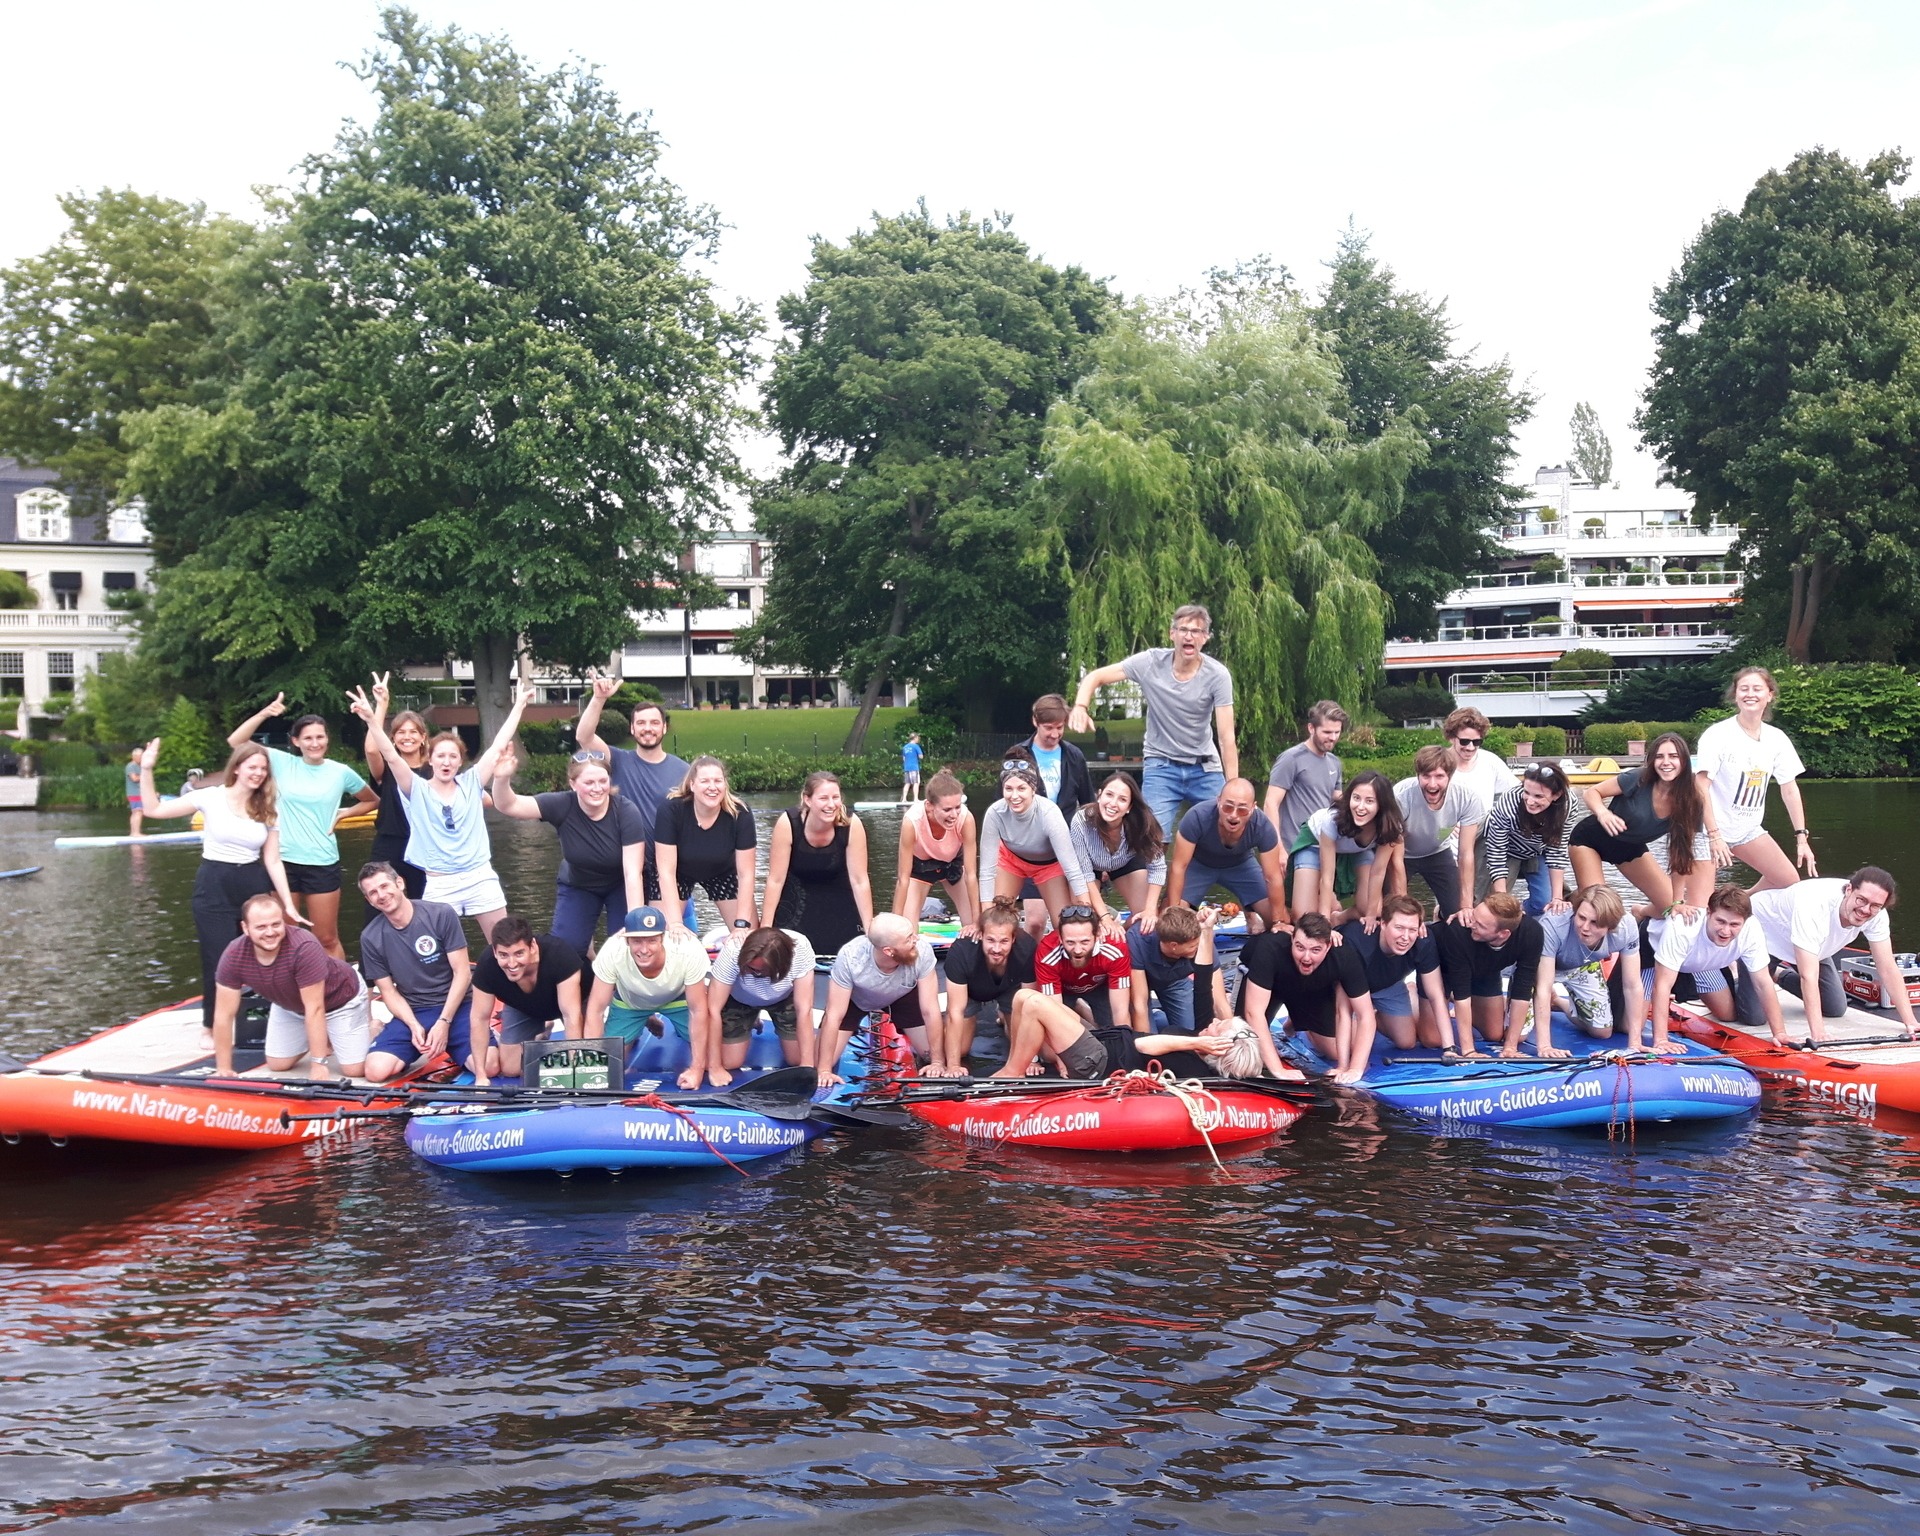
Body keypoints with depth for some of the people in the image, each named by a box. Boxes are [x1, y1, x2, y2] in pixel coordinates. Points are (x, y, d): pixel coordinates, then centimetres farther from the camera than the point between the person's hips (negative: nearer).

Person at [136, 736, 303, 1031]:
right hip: (214, 887, -2)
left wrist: (289, 905, -4)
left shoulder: (268, 809, 4)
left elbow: (273, 861, 3)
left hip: (255, 886, 3)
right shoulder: (211, 797, -4)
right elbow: (153, 809, -5)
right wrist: (146, 770, -16)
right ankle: (213, 1026, 21)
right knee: (218, 961, 2)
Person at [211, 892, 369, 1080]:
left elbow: (315, 1009, -35)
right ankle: (323, 1039, 30)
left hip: (340, 998, -5)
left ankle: (370, 1027, 20)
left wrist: (318, 1064, -32)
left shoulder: (305, 948, -41)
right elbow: (224, 1014, -20)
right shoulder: (233, 956, -27)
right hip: (291, 1006, 5)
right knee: (277, 1065, 5)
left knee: (353, 1070, -10)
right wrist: (224, 1070, -19)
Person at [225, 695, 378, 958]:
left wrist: (342, 814, 1)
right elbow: (235, 741, -6)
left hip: (322, 864, -1)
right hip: (284, 862, 1)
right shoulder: (282, 763, 0)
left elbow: (372, 800, 16)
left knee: (327, 940, 5)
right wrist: (264, 714, -17)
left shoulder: (341, 772, 0)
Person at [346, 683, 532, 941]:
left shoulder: (470, 783, 5)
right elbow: (391, 756, -12)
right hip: (439, 884, -1)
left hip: (480, 878, 2)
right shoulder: (417, 790, 1)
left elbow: (498, 747, 3)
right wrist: (371, 720, -25)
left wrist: (519, 707, 2)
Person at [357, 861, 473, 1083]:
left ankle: (448, 1046, 7)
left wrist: (444, 1023, -15)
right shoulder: (370, 938, -2)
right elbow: (389, 992, 3)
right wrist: (414, 1025, -14)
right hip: (411, 1014, 2)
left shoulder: (442, 915, -9)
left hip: (454, 1006, -2)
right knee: (376, 1071, -23)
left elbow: (462, 973, -8)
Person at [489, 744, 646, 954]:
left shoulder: (626, 813, -29)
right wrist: (501, 779, -53)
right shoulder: (563, 806, -24)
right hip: (577, 886, 2)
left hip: (621, 887, -2)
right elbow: (509, 806, -30)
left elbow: (633, 873, -30)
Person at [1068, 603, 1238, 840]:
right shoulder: (1151, 662, -12)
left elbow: (1226, 736, -15)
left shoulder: (1218, 675, -14)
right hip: (1161, 765, -1)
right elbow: (1095, 677, -5)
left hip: (1205, 768, 1)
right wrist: (1080, 707, -26)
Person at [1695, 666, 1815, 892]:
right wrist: (1714, 836, -25)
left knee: (1789, 882, 4)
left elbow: (1790, 790, 5)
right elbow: (1702, 787, -19)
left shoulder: (1776, 738, 1)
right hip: (1712, 829, -6)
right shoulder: (1718, 734, -15)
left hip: (1748, 829, 6)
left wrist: (1801, 837, 1)